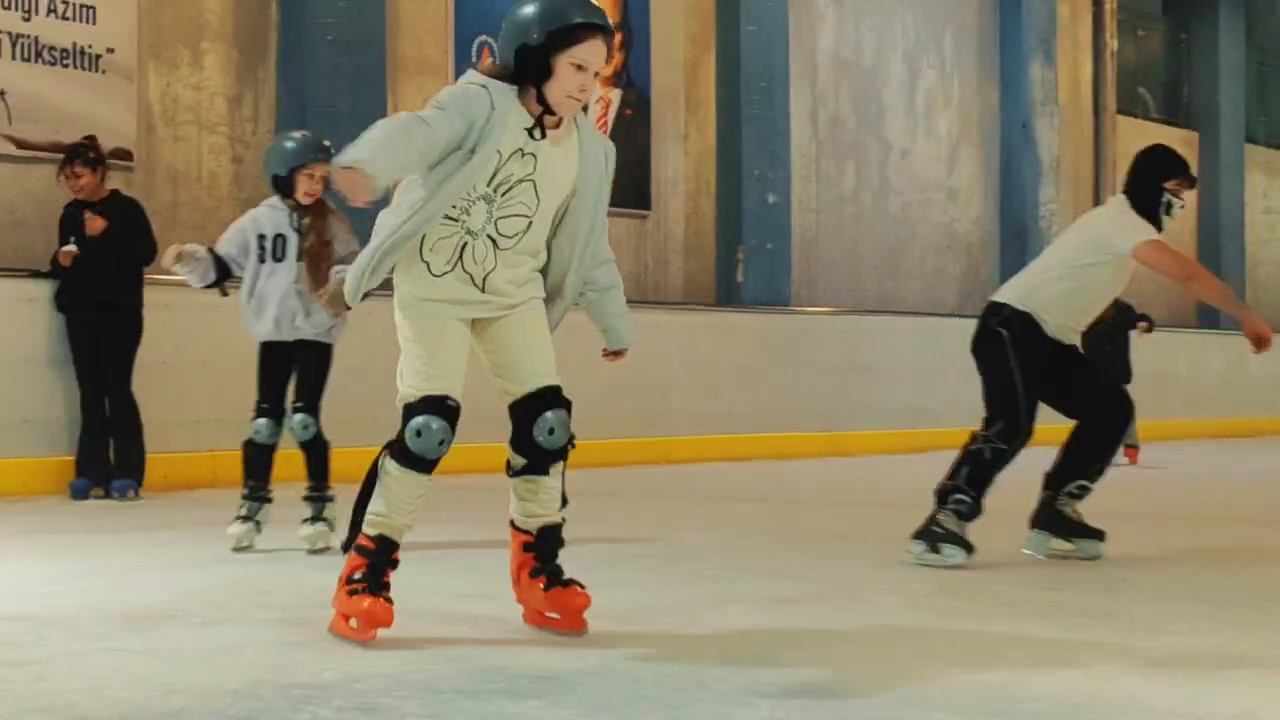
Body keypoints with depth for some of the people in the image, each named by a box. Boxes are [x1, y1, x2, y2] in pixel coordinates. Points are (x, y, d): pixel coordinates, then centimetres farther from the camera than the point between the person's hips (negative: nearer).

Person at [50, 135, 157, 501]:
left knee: (117, 389, -6)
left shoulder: (126, 208, -4)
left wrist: (108, 233, -18)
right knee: (90, 392, 4)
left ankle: (128, 472, -1)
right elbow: (61, 265, 19)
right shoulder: (70, 213, 12)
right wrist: (60, 262, -3)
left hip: (120, 312, -5)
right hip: (80, 313, 5)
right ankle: (92, 472, 6)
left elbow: (147, 254, -11)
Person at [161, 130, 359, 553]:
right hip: (274, 332, 1)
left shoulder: (332, 224, -1)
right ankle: (253, 505, 16)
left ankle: (320, 506, 3)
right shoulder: (258, 222, -1)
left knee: (303, 419, -8)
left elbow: (354, 267, 2)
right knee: (266, 421, 2)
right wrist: (187, 260, -16)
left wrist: (344, 281, -20)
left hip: (317, 332, -1)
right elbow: (219, 267, 1)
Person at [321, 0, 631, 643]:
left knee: (546, 420, -4)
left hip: (513, 294, 5)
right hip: (433, 282, -5)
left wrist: (614, 325, 21)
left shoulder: (589, 152, 1)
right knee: (431, 423, -16)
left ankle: (539, 568, 13)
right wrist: (364, 164, -58)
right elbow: (420, 130, -36)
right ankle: (366, 566, -1)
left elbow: (589, 248, 13)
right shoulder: (484, 104, -16)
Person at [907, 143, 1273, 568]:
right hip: (1011, 325, -11)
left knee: (1111, 408, 7)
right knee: (1012, 422, -29)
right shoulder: (1121, 219, -15)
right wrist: (1247, 318, -19)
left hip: (1051, 339, 11)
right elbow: (1185, 274, -24)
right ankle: (945, 520, -29)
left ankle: (1055, 514, 6)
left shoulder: (1127, 223, 19)